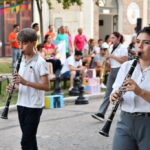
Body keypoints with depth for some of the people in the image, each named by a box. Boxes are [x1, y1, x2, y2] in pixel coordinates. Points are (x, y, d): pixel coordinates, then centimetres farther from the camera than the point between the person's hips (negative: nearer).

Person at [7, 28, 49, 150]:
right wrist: (15, 86, -3)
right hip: (22, 105, 7)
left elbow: (46, 86, -18)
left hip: (34, 106, -7)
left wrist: (25, 82, -27)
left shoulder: (40, 62, -13)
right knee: (29, 138, 14)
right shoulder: (22, 61, 10)